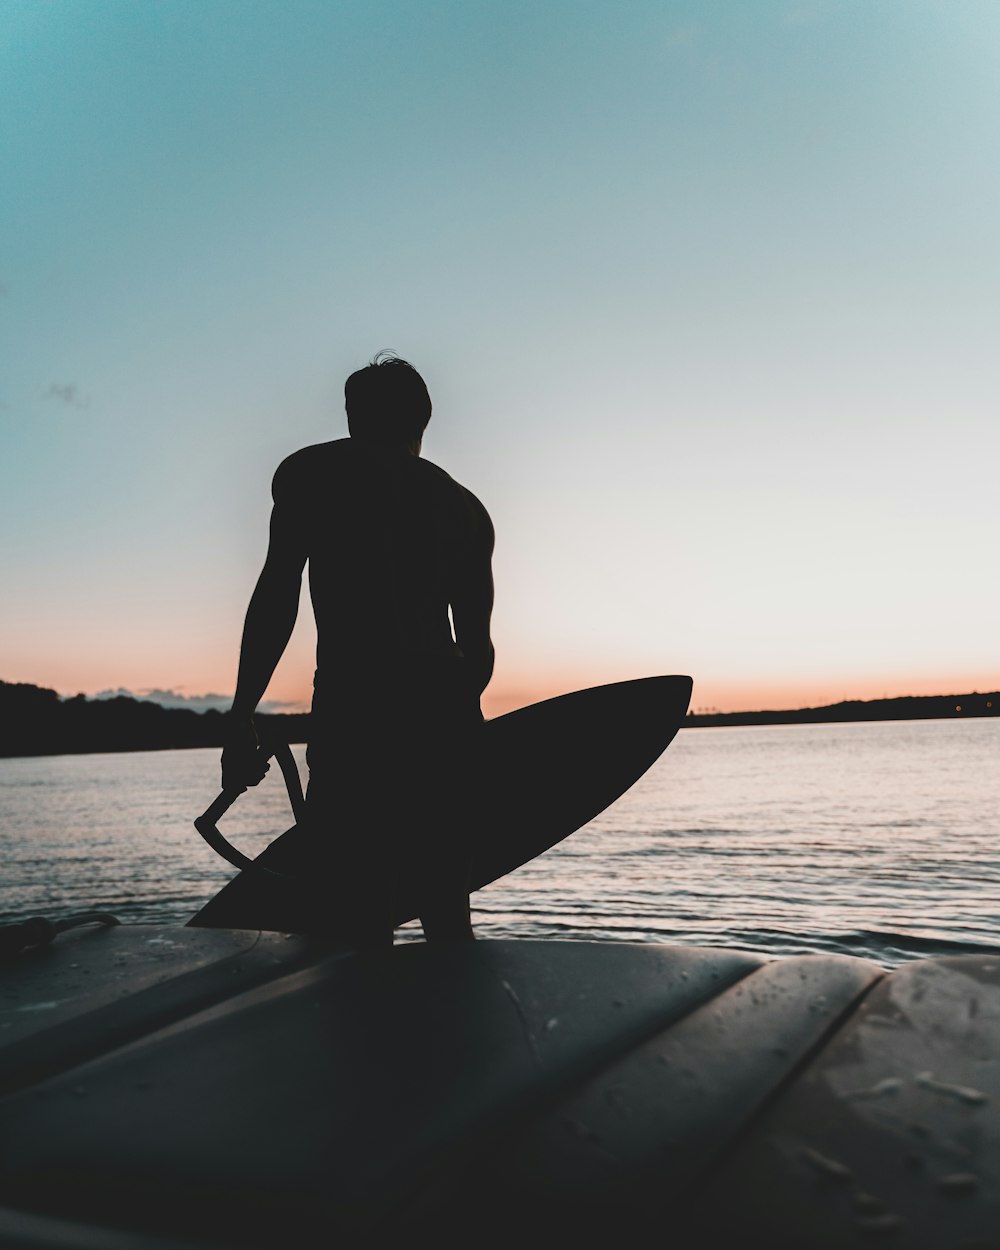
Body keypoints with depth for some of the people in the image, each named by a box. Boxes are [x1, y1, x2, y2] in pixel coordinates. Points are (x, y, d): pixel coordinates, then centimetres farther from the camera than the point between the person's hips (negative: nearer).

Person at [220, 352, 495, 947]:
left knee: (352, 925, -5)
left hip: (355, 705, -5)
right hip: (449, 711, 6)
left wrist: (242, 718, -2)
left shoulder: (310, 470, 11)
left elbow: (277, 593, -3)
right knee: (449, 920, 15)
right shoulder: (465, 504, 22)